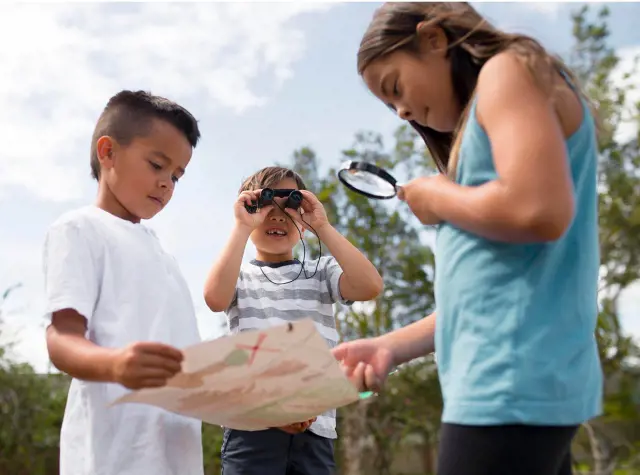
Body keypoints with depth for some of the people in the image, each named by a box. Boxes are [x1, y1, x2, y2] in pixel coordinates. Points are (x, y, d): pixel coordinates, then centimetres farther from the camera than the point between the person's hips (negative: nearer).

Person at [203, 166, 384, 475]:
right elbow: (215, 298, -13)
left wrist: (321, 226, -3)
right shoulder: (239, 274, 11)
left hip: (314, 428, 2)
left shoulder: (321, 273, 14)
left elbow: (370, 286, -5)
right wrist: (243, 227, -8)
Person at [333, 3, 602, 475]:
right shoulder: (481, 128, 22)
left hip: (513, 384, -9)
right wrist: (392, 347, 11)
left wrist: (437, 197, -5)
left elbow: (540, 211, -22)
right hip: (515, 381, 9)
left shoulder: (509, 70, -3)